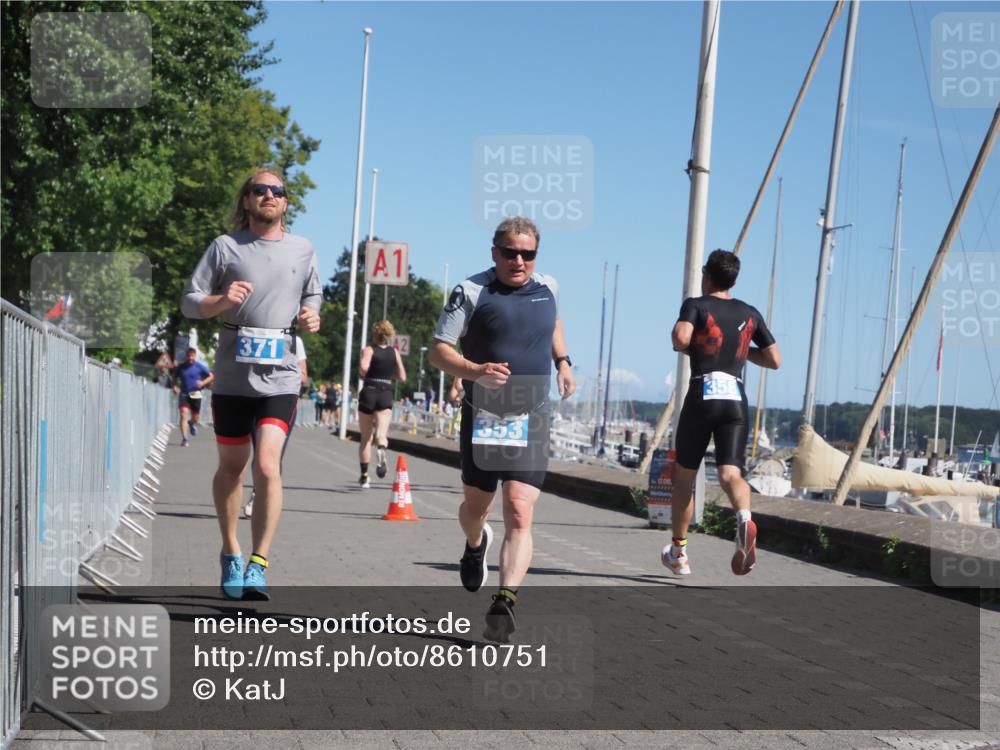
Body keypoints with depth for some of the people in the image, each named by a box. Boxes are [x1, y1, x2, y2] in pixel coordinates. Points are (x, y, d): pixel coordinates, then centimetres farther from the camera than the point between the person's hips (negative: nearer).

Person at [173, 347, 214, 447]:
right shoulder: (181, 367, 3)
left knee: (196, 417, 8)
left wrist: (203, 383, -16)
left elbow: (211, 376, 1)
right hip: (184, 394, 0)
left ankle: (192, 423, 47)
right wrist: (175, 386, -1)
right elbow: (175, 377, 18)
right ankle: (184, 439, -14)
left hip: (195, 394, 0)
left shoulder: (200, 366, -3)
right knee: (184, 415, -15)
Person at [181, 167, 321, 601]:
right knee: (231, 466, 12)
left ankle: (258, 565, -9)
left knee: (267, 467, -15)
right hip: (232, 375, 0)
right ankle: (231, 553, 31)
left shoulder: (303, 250, 11)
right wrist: (222, 300, -16)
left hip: (280, 377, 0)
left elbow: (313, 294, 26)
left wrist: (312, 316, 4)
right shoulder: (225, 246, 4)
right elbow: (190, 302, 4)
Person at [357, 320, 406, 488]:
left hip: (368, 393, -1)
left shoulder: (369, 350, -3)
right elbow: (402, 376, 9)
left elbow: (363, 367, -22)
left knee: (366, 438, 10)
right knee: (381, 433, -10)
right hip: (386, 395, 1)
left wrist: (362, 373, 0)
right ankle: (381, 449, -47)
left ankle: (364, 476, 15)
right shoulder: (395, 352, 7)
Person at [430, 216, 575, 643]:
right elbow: (439, 352, -9)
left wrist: (562, 361, 18)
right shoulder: (471, 292, -6)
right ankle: (476, 544, 52)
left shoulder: (548, 288, 7)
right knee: (476, 504, 17)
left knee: (519, 513, -14)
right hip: (482, 417, -1)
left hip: (531, 420, 1)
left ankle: (505, 603, -19)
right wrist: (476, 371, -26)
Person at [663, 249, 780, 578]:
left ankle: (679, 552, 21)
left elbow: (682, 338, -18)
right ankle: (744, 519, -42)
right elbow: (774, 360, 16)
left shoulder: (696, 305, 2)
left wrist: (680, 345, 4)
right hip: (736, 399, 3)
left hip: (702, 395, -3)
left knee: (684, 476, 12)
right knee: (730, 472, -8)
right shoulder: (750, 314, 15)